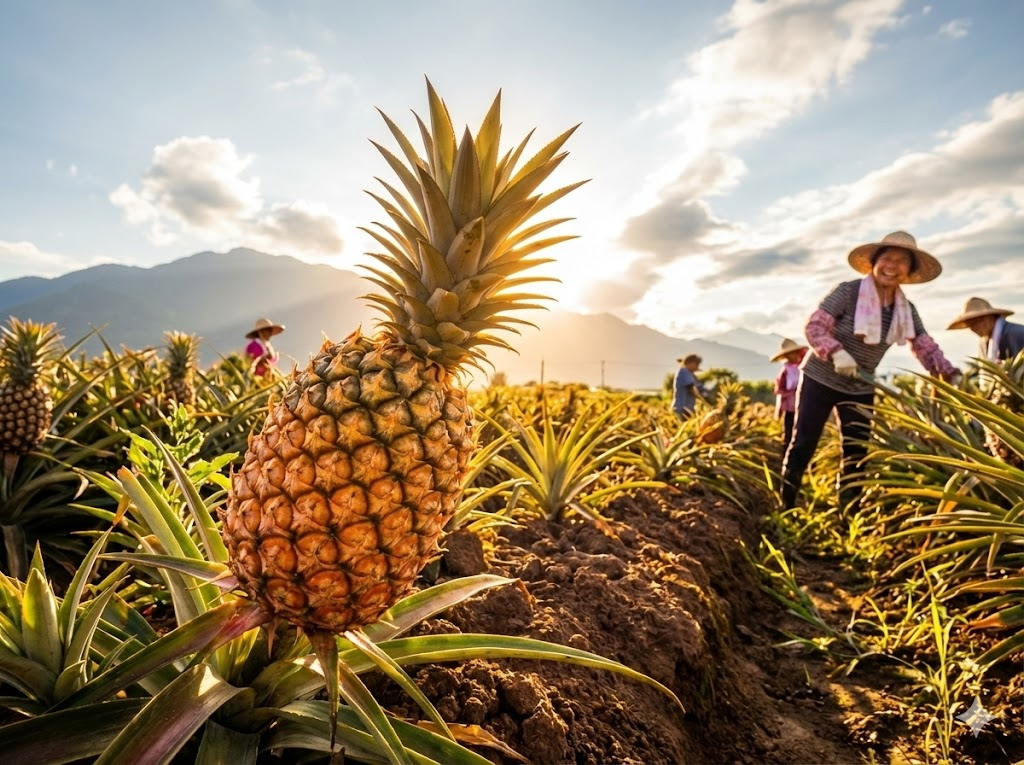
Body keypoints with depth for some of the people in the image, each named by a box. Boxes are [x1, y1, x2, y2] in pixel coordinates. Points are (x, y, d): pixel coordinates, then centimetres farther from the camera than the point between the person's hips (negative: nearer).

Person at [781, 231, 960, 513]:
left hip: (860, 390, 5)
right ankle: (786, 508, 11)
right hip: (819, 379, -5)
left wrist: (951, 374, -13)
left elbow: (925, 346, 3)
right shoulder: (848, 292, -17)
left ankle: (849, 512, 24)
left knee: (856, 453, 9)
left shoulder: (906, 310, 0)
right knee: (803, 445, -2)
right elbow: (814, 326, -20)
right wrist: (836, 352, -36)